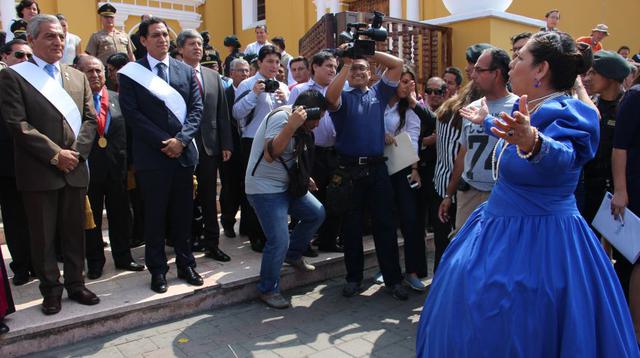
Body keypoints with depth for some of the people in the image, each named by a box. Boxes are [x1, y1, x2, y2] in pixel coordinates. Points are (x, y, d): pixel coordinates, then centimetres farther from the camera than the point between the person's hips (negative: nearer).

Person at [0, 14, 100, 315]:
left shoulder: (77, 77, 14)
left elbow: (90, 119, 8)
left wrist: (76, 152, -7)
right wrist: (55, 155, -14)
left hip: (75, 169, 4)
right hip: (38, 172, -4)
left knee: (74, 232, 11)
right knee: (43, 236, 6)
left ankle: (75, 284, 24)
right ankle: (51, 290, 19)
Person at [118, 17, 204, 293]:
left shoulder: (186, 70, 11)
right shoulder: (130, 73, 1)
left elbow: (197, 108, 5)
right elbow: (132, 113, -6)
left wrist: (181, 139, -10)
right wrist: (163, 142, -13)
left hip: (183, 153, 3)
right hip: (151, 156, -3)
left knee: (183, 214, 10)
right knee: (155, 215, 6)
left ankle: (186, 264, 23)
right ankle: (158, 270, 19)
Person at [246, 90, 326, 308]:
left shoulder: (301, 126, 9)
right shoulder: (281, 118, -20)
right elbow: (270, 155, -34)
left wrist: (304, 177, 15)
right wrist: (292, 126, -41)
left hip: (286, 185, 9)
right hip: (264, 189, -9)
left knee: (317, 214, 7)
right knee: (279, 242, -13)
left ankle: (293, 254, 27)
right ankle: (268, 290, 8)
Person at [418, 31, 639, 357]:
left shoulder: (566, 112, -20)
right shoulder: (527, 110, 6)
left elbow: (562, 155, -41)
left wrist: (533, 142, -62)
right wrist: (487, 121, 45)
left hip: (538, 241, -9)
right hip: (502, 228, 9)